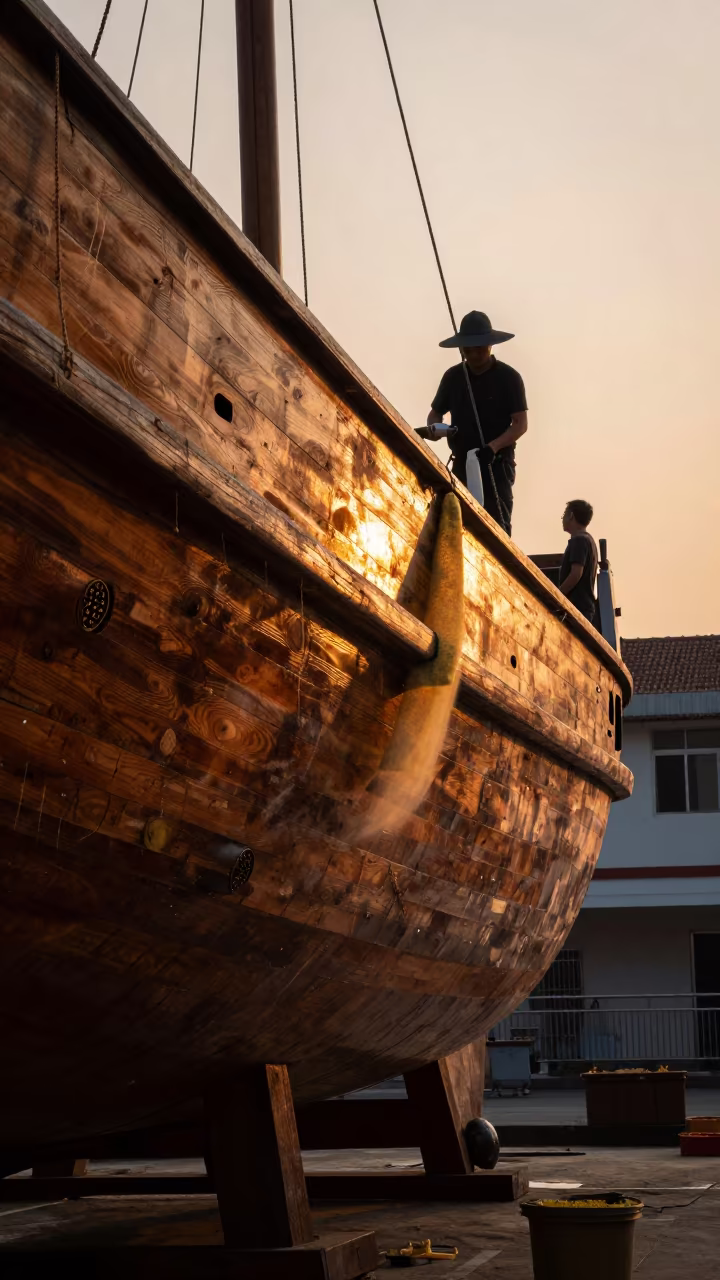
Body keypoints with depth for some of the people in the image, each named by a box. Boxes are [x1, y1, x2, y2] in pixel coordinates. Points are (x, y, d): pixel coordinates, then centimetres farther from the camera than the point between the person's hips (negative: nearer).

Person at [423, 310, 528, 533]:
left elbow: (521, 424, -8)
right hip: (462, 464, 4)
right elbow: (435, 413, 18)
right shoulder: (452, 377, 8)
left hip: (497, 464, -4)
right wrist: (435, 427, -8)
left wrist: (493, 446, -25)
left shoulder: (508, 377, -4)